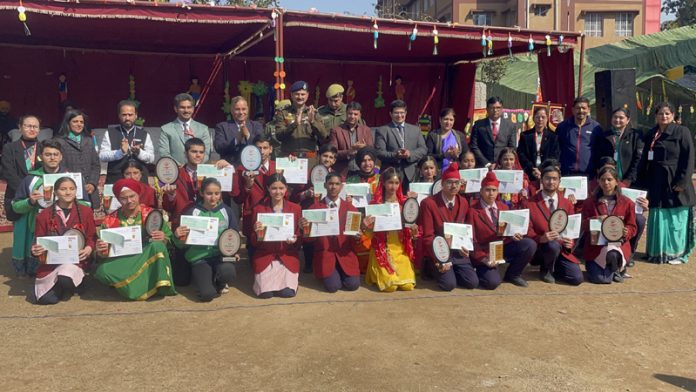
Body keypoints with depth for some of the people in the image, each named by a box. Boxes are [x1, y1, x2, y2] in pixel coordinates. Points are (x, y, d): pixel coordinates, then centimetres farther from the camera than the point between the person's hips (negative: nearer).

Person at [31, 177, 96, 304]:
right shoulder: (44, 215, 5)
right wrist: (35, 251, -13)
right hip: (50, 261, 2)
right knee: (45, 299, -19)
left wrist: (89, 249, -14)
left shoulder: (86, 211, 3)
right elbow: (39, 241, 10)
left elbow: (92, 238, 7)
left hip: (76, 260, -1)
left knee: (65, 279, -37)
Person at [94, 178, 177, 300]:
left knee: (157, 246, -33)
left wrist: (163, 238, -20)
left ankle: (161, 286, -27)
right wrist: (101, 252, -18)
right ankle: (148, 287, -21)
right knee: (104, 270, -31)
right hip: (122, 262, 2)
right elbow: (102, 254, 7)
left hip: (148, 260, -1)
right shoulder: (110, 220, 4)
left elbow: (170, 240, 5)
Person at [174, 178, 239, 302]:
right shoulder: (192, 212, -2)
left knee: (228, 272, -34)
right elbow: (182, 244, 1)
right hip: (199, 257, -1)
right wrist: (178, 237, -22)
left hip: (221, 255, 1)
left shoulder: (226, 211, 3)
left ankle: (219, 283, 4)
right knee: (207, 294, -22)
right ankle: (200, 277, 15)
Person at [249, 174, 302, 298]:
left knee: (288, 292, -18)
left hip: (288, 255, 1)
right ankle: (264, 278, 14)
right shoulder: (258, 209, 0)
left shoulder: (295, 208, 3)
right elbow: (254, 243, 2)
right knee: (265, 293, -18)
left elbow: (299, 235, 8)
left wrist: (295, 240, -15)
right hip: (264, 255, 0)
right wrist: (257, 233, -20)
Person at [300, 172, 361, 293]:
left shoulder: (350, 208, 7)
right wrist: (305, 228, -22)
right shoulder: (315, 207, 1)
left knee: (353, 285, -14)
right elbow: (309, 238, -1)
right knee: (333, 286, -18)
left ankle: (340, 272, 19)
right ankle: (329, 275, 17)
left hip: (345, 254, 2)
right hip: (324, 253, -2)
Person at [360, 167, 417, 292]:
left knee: (408, 285, -15)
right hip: (382, 249, -2)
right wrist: (365, 227, -20)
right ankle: (379, 275, 12)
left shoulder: (405, 203, 4)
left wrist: (413, 231, -10)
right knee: (390, 285, -19)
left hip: (401, 249, 2)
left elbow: (409, 230, 12)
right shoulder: (375, 203, -2)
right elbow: (371, 231, 2)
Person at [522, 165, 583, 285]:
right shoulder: (528, 204, -3)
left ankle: (552, 268, 15)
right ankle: (545, 270, -3)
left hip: (562, 249, 4)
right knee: (553, 245, -37)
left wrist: (570, 243, -12)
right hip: (539, 248, -3)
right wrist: (541, 239, -27)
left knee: (577, 278, -17)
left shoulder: (568, 204, 10)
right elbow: (527, 231, -6)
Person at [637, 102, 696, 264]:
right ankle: (658, 252, 17)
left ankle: (678, 253, 12)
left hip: (675, 182, -4)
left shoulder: (682, 132, -4)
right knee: (658, 218, 8)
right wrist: (643, 182, 8)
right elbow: (645, 160, 13)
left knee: (676, 219, 2)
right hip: (657, 183, 4)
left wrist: (683, 181, -16)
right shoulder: (651, 135, 11)